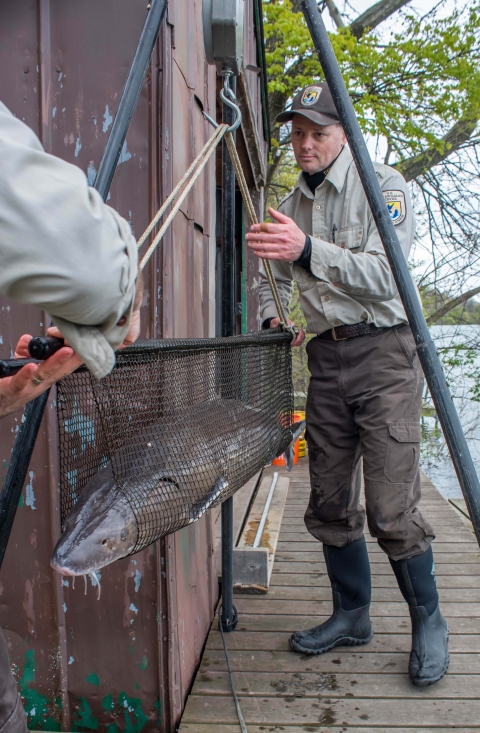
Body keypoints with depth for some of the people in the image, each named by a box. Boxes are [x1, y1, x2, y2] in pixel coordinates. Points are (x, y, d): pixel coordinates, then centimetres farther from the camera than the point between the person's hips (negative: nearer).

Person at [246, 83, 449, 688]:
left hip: (383, 352, -6)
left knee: (391, 509, -9)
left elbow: (385, 276, -20)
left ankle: (428, 621, 15)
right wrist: (271, 316, 7)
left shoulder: (383, 184, -5)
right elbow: (276, 277, 27)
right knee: (330, 503, 8)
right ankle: (351, 615, 26)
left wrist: (308, 250, -32)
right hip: (326, 359, 6)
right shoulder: (291, 205, 14)